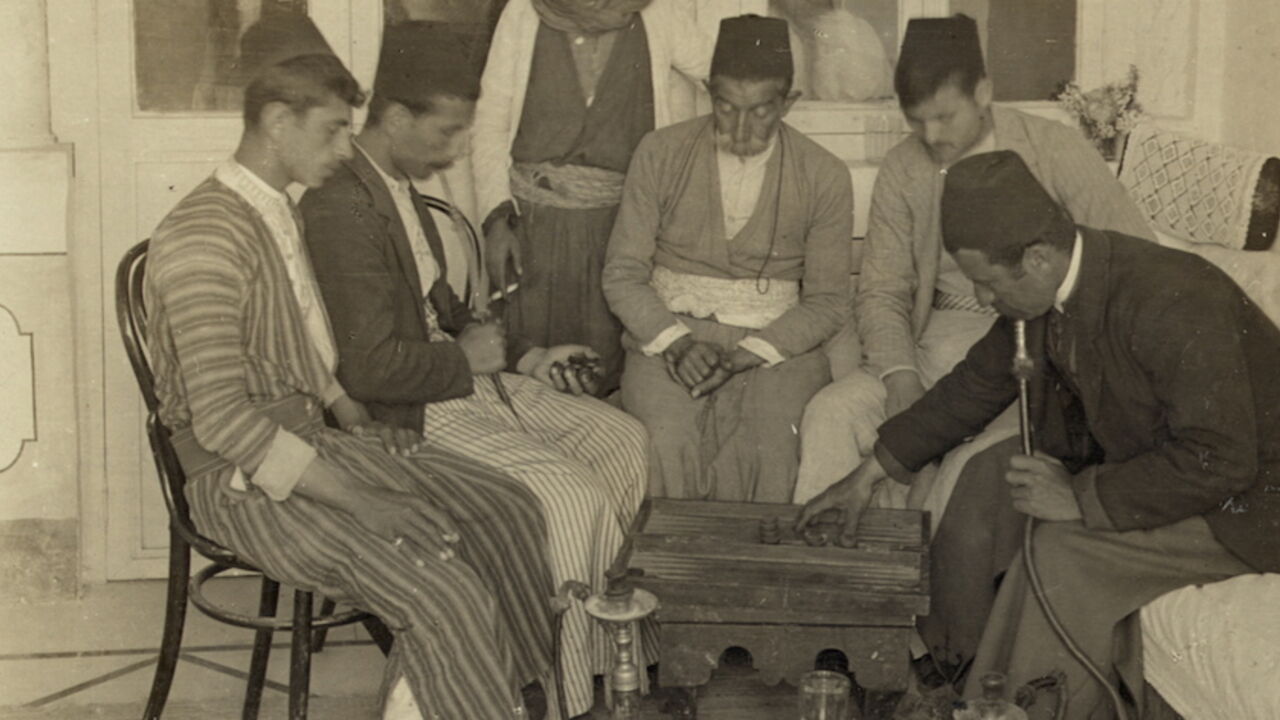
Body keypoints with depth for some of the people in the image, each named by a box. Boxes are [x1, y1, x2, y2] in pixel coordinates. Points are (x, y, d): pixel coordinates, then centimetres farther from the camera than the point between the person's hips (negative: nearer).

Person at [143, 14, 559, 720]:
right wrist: (358, 501, -24)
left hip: (309, 438, 9)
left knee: (509, 510, -1)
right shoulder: (202, 236, -20)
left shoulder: (281, 212, 11)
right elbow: (223, 422, -25)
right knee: (446, 593, -24)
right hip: (241, 477, -9)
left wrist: (360, 426, 5)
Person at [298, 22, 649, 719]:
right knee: (571, 494, -21)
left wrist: (520, 357, 13)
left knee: (623, 440, 6)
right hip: (407, 414, -11)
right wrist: (466, 360, -12)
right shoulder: (342, 206, -22)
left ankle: (605, 653, 15)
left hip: (460, 376, 11)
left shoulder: (399, 187, 11)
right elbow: (371, 367, -28)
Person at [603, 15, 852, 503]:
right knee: (666, 445, -29)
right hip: (667, 331, 0)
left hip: (775, 344, 0)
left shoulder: (824, 177, 2)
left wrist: (744, 356, -12)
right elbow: (622, 276, 3)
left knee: (768, 452, -29)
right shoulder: (660, 154, 2)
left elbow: (827, 302, 3)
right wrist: (675, 342, -14)